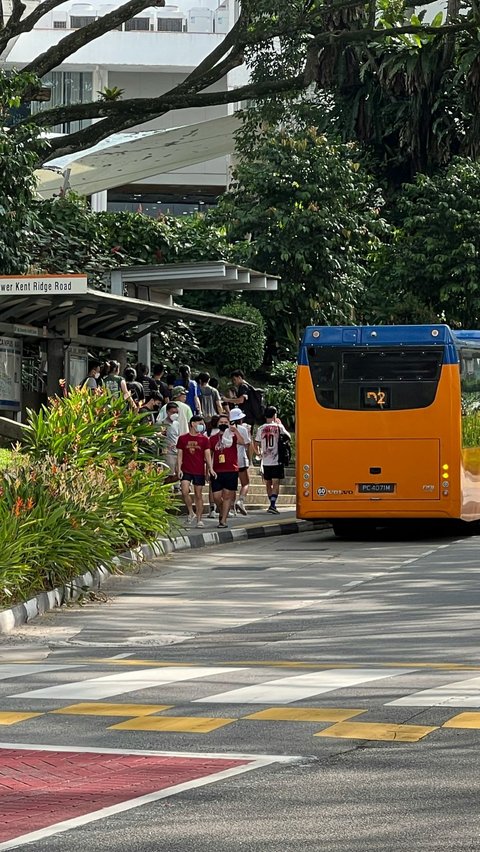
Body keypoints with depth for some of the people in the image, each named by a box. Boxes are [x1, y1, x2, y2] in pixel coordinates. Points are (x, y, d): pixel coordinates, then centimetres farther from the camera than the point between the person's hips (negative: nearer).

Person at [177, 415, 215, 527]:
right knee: (185, 491, -18)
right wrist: (179, 469, -4)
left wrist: (210, 468, -9)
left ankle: (199, 519, 10)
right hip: (186, 471, -1)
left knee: (198, 494, 4)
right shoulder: (183, 438, 4)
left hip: (199, 471, 1)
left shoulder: (204, 439, 5)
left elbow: (207, 454, 3)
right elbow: (179, 454, 5)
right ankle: (191, 513, 3)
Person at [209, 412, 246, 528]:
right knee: (216, 496, -1)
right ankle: (222, 513, 27)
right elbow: (209, 454, 16)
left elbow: (242, 442, -17)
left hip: (231, 470, -2)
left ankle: (223, 520, 1)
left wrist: (235, 430, -28)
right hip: (217, 471, 2)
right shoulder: (213, 438, 11)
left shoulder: (232, 436, 3)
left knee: (227, 496, -2)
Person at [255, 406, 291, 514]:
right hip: (277, 460, -3)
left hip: (265, 461, 3)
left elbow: (256, 445, 4)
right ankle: (273, 505, -19)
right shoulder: (278, 427, -4)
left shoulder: (261, 429, 2)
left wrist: (259, 453, 24)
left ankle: (272, 504, 22)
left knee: (268, 484, 15)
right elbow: (288, 437, 12)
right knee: (276, 483, -5)